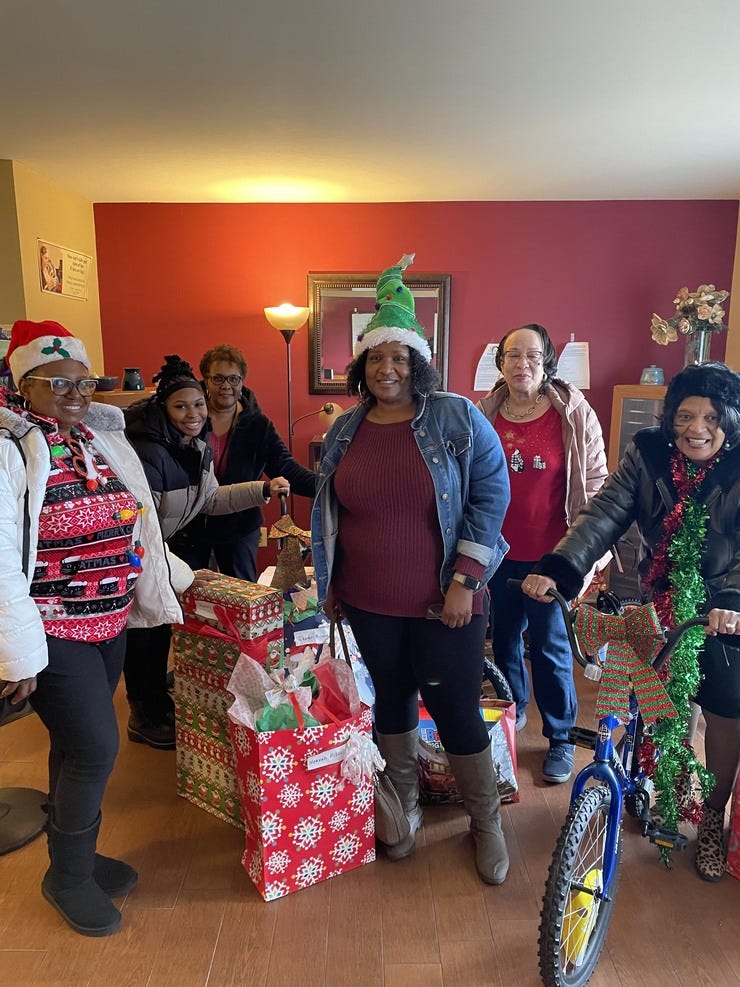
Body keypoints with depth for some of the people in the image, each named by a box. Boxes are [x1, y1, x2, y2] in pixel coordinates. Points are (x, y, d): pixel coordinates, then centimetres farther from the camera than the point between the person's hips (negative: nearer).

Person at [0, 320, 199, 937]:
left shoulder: (102, 437, 6)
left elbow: (134, 527, 15)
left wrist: (176, 579, 16)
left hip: (110, 621, 6)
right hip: (52, 631, -6)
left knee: (78, 746, 18)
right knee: (95, 748, -2)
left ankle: (78, 855, 38)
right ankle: (68, 877, 23)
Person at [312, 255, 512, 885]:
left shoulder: (458, 418, -7)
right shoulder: (345, 430, 5)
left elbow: (491, 495, -9)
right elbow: (327, 509, 13)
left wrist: (465, 580, -14)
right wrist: (329, 583, 14)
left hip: (444, 600, -3)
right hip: (369, 600, 4)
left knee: (456, 708, 5)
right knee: (391, 698, 17)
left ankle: (486, 821, 30)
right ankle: (407, 808, 40)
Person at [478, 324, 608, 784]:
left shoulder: (574, 413, -8)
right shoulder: (485, 414, 1)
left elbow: (594, 483, -6)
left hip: (550, 553, -3)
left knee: (550, 645, 6)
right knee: (504, 636, 18)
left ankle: (561, 738, 27)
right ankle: (512, 712, 42)